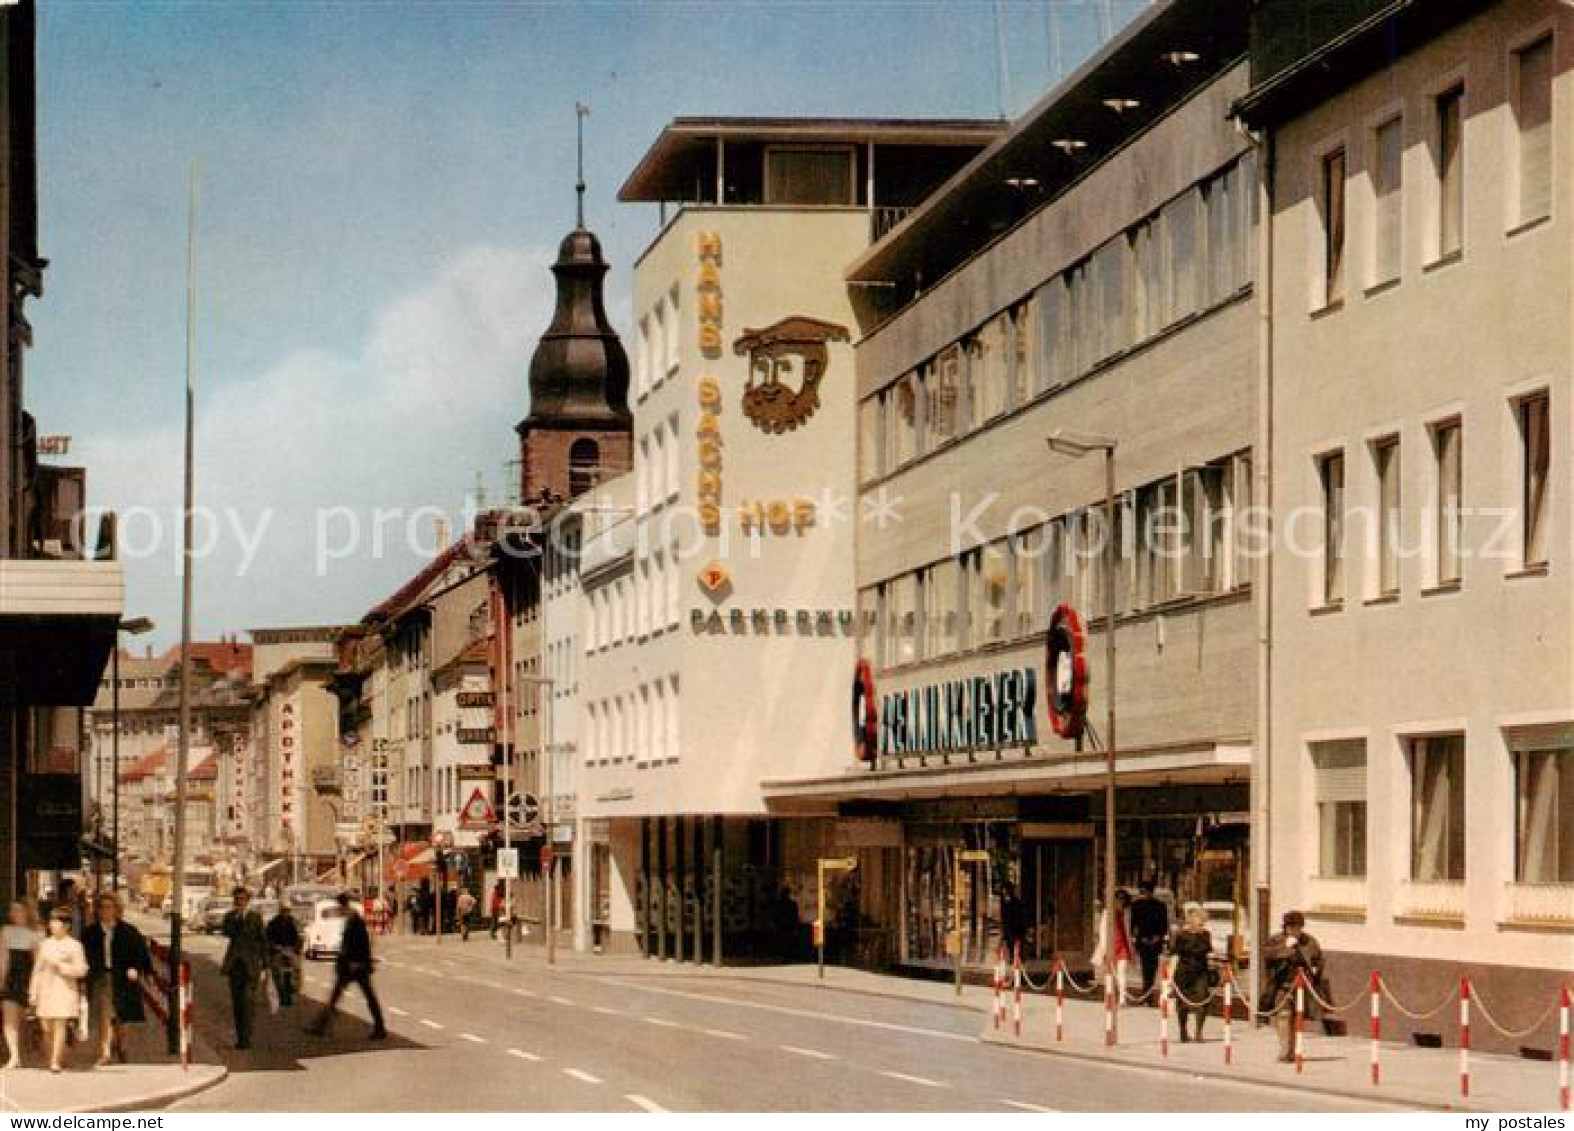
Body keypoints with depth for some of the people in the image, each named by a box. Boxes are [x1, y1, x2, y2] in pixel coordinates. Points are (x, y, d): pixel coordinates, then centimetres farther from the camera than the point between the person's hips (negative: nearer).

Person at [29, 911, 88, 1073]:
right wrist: (33, 993, 10)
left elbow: (81, 970, -5)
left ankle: (55, 1061, -11)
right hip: (46, 989, 5)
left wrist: (59, 966, -14)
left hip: (65, 988, -5)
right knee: (47, 1028, 4)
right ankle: (59, 1057, 20)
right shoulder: (45, 944, 13)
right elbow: (37, 970, 15)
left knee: (60, 1025, -11)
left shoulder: (74, 945, -1)